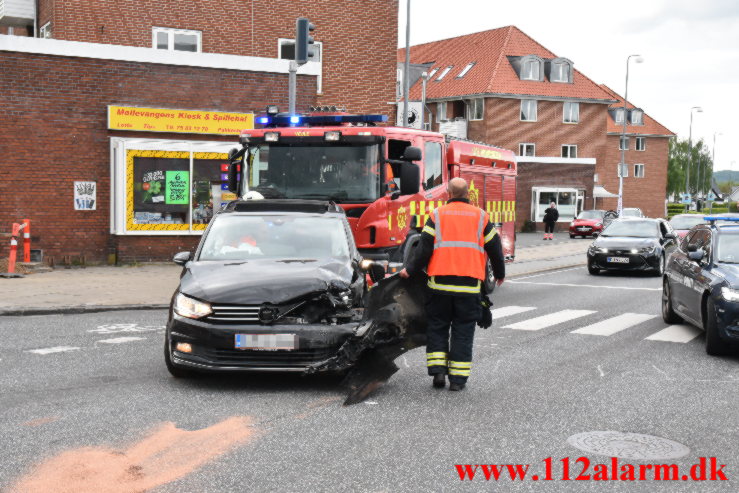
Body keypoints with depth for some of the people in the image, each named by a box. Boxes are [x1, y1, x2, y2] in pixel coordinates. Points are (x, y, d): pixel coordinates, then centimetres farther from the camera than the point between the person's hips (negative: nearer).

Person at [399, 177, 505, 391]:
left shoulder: (437, 214, 4)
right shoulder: (480, 216, 9)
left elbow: (425, 247, -3)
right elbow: (494, 247, 12)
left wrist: (410, 270, 7)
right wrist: (500, 273, 26)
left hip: (440, 282, -1)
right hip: (469, 284, 1)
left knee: (437, 326, 12)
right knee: (463, 330, 7)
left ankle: (438, 370, 6)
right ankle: (458, 378, 7)